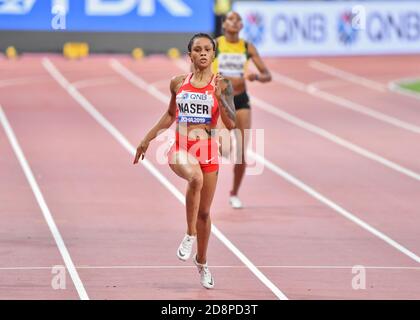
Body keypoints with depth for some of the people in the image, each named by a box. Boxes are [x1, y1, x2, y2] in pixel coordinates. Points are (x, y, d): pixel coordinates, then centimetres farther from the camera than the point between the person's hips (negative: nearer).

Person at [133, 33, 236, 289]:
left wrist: (219, 95, -24)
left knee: (204, 211, 11)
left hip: (208, 151, 0)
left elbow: (231, 123, -11)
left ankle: (202, 261, 32)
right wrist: (147, 139, 20)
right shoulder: (178, 83, 5)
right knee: (195, 178, -36)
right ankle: (190, 235, -21)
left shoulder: (222, 85, -3)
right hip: (181, 149, 0)